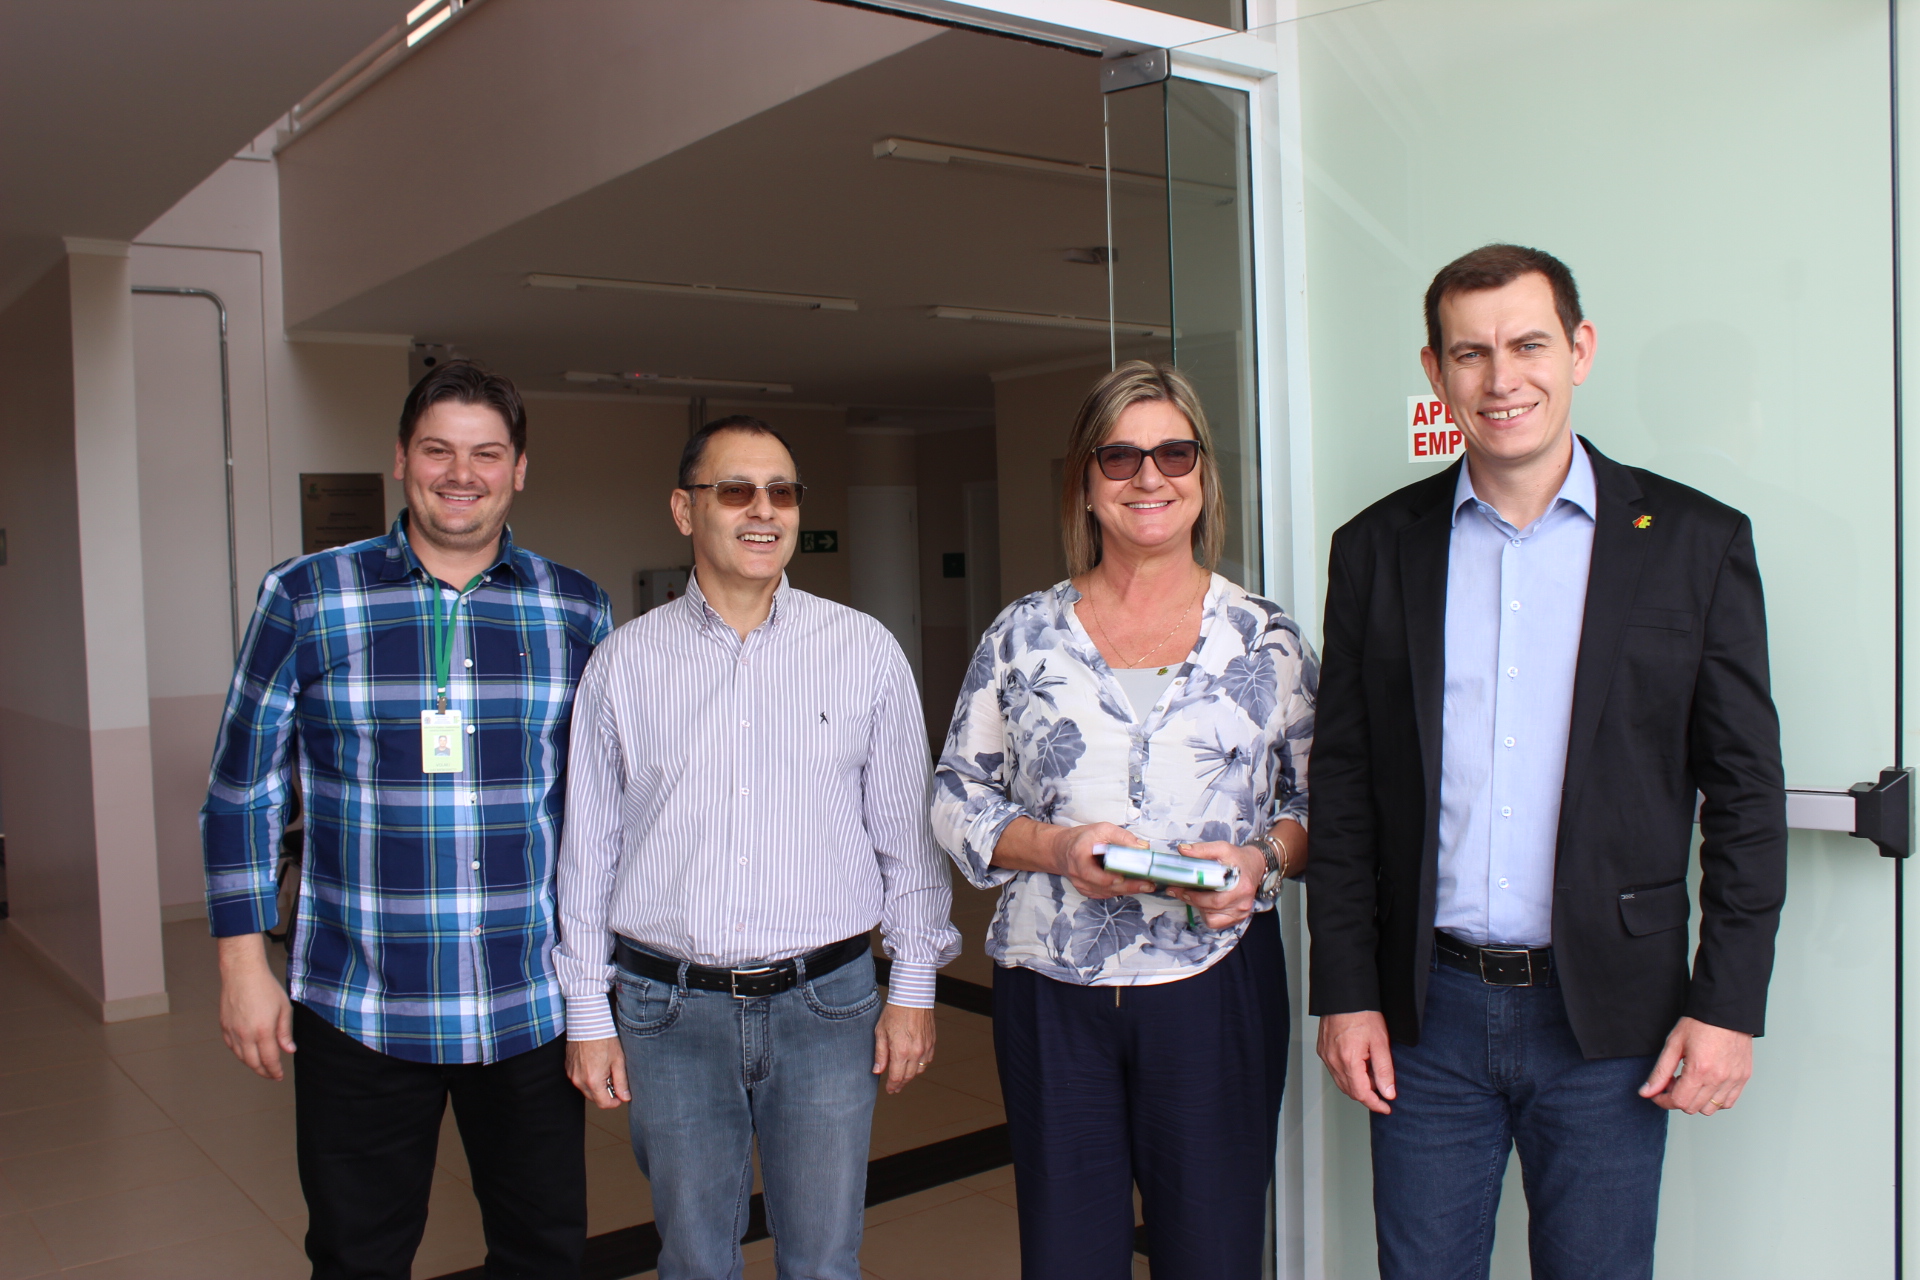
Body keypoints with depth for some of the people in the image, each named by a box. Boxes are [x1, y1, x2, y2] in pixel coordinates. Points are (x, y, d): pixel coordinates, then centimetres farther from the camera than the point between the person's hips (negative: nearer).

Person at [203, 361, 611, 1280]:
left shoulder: (577, 611, 2)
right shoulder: (306, 598, -2)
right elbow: (242, 790, 2)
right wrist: (243, 964, 0)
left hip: (535, 1008, 2)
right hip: (359, 1011, -1)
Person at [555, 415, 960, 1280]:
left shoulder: (865, 651, 1)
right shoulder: (624, 662, 2)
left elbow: (906, 828, 4)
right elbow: (589, 846, 5)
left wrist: (914, 985, 2)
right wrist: (587, 1012, 4)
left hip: (826, 1004, 0)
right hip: (670, 1010, 1)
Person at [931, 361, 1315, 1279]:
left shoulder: (1265, 636, 3)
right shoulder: (1024, 634, 3)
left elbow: (1320, 801, 7)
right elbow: (957, 797, 6)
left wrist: (1264, 857, -13)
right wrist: (1056, 847, -12)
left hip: (1216, 987, 0)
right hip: (1051, 991, 1)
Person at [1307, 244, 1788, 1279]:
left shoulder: (1694, 541, 0)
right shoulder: (1377, 549, 3)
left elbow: (1745, 792, 1)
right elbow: (1342, 788, 4)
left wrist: (1728, 1004, -4)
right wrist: (1345, 992, 0)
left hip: (1609, 1018, -1)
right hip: (1425, 1013, 1)